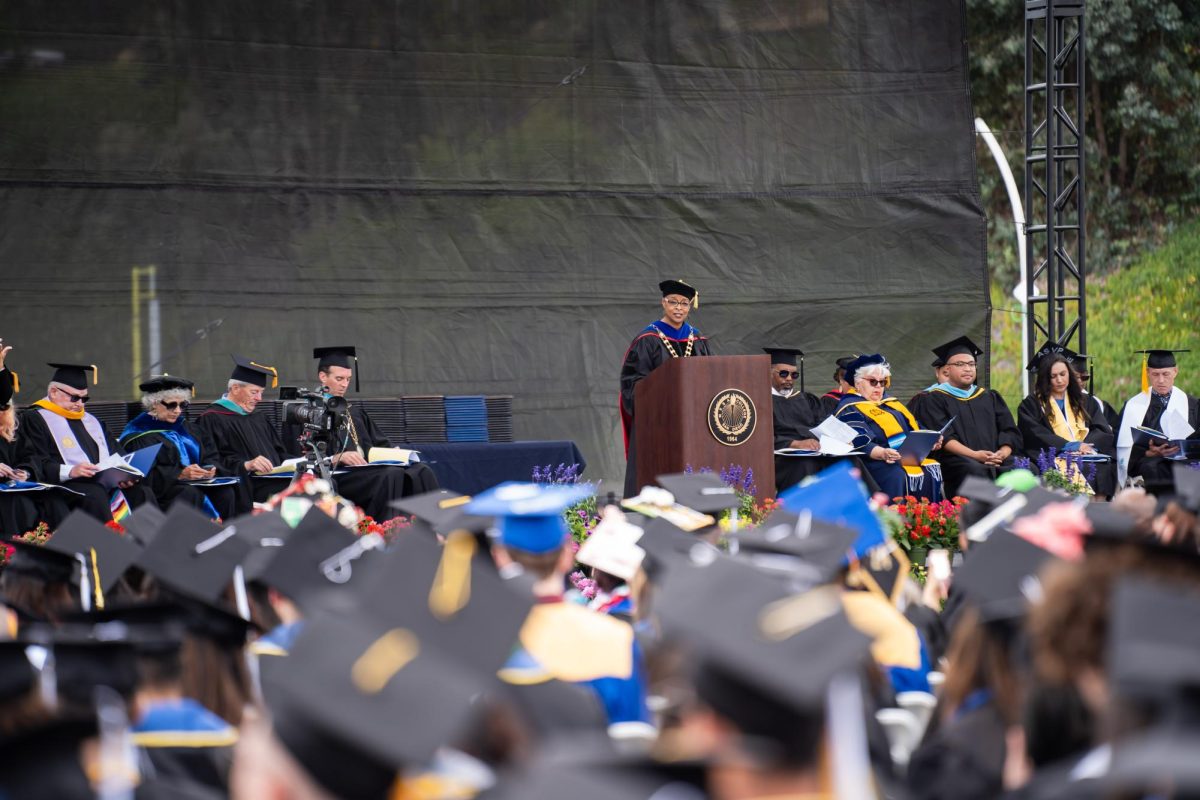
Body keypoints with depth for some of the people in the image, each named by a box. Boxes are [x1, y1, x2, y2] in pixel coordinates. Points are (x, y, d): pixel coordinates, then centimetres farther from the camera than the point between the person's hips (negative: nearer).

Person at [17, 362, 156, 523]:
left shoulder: (91, 421, 29)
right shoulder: (34, 419, 6)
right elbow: (34, 464, -7)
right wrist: (70, 471, -23)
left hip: (108, 483, 6)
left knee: (141, 491, -21)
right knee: (95, 495, -37)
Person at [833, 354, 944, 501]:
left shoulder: (892, 404, 26)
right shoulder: (850, 409, 1)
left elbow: (914, 428, 21)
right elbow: (860, 443, -14)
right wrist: (882, 453, -32)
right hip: (876, 462, -7)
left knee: (932, 472, -20)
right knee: (897, 476, -35)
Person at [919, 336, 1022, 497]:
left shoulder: (990, 397, 27)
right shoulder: (936, 399, 12)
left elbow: (1010, 431, 16)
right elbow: (943, 437, -3)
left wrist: (1003, 453, -7)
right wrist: (975, 455, -18)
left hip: (997, 459, 4)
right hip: (959, 459, -4)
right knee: (977, 472, -39)